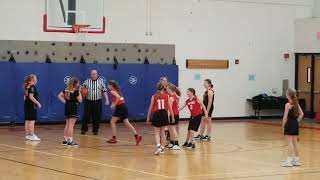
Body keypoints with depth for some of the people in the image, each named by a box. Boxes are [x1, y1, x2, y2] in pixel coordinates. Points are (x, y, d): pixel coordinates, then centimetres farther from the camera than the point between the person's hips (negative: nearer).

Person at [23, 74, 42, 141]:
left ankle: (27, 135, 15)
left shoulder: (27, 87, 13)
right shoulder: (32, 87, -14)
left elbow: (25, 97, 18)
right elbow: (31, 97, -22)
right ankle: (32, 135, -10)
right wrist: (38, 103, -18)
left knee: (27, 120, 10)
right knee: (32, 120, -9)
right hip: (31, 105, -10)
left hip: (27, 104, 10)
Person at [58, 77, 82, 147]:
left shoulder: (66, 90, 8)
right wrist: (80, 93, -1)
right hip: (73, 108, -8)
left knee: (67, 125, 14)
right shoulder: (76, 91, -13)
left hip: (67, 107, 8)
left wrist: (64, 101, 9)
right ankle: (70, 141, -8)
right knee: (71, 125, -8)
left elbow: (59, 96, 11)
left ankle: (65, 140, 18)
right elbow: (80, 100, -10)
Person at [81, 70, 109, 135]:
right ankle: (84, 129, 12)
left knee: (97, 117, 2)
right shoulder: (86, 82, 6)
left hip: (97, 102, 0)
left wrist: (107, 100, -3)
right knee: (86, 116, 0)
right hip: (88, 101, 0)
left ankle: (95, 130, 12)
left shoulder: (101, 82, 6)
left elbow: (104, 91, 4)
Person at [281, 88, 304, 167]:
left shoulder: (288, 105, -14)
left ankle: (289, 160, -5)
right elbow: (301, 114, 11)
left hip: (289, 124, -7)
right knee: (295, 142, 12)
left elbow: (285, 117, -14)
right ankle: (296, 160, 16)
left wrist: (283, 126, -7)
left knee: (290, 142, -5)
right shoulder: (296, 104, 8)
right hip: (295, 124, 7)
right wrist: (297, 121, 12)